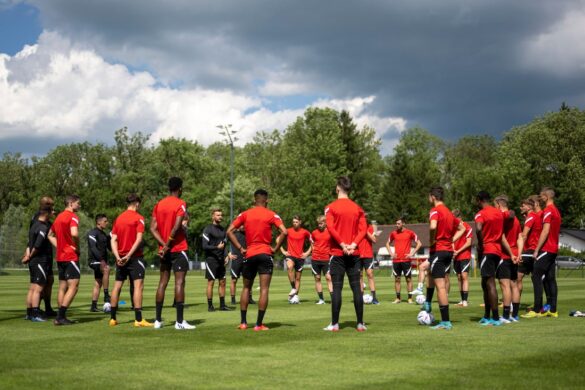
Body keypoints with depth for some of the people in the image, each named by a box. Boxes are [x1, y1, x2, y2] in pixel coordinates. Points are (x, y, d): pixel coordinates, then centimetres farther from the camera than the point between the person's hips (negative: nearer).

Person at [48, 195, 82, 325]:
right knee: (73, 286, -7)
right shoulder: (72, 217, -10)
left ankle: (60, 317, 11)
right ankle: (61, 316, -12)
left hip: (60, 257, 9)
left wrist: (59, 246, 15)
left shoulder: (59, 217, 16)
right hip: (71, 256, -9)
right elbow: (74, 233, -27)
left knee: (62, 287, 11)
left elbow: (50, 235, 26)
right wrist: (77, 247, -12)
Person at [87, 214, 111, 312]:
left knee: (98, 283, 8)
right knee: (106, 269, -33)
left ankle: (94, 306, 12)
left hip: (102, 261, 9)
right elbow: (93, 248, -21)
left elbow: (109, 247, 21)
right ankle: (106, 296, -32)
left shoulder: (104, 234, 19)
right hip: (94, 260, -9)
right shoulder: (93, 233, -8)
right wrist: (101, 259, -31)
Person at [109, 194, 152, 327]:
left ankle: (113, 318, 18)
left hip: (120, 258, 6)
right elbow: (138, 239, -16)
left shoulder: (118, 218, 11)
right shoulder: (138, 218, -6)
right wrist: (129, 255, -17)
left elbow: (113, 239, 4)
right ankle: (138, 320, -15)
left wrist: (117, 256, -4)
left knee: (117, 285, 13)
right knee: (138, 285, -8)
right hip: (134, 257, -6)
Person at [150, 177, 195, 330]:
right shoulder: (180, 204, -7)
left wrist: (164, 244, -5)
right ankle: (179, 321, -9)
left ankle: (158, 320, 11)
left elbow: (153, 228, 3)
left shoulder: (159, 204, 10)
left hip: (164, 250, 6)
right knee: (179, 282, -6)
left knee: (163, 282, 10)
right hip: (178, 248, -6)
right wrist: (168, 244, -12)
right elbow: (176, 227, -18)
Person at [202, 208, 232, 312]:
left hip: (221, 260, 7)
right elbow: (205, 246, -12)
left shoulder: (223, 229, 14)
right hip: (211, 259, -7)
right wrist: (217, 247, -22)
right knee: (211, 282, -3)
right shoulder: (208, 229, -8)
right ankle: (210, 306, 3)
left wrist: (226, 256, 7)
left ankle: (222, 305, 13)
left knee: (222, 282, 7)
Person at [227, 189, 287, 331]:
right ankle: (259, 324, -6)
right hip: (265, 254, -3)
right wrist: (275, 248, -3)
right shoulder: (271, 215, 0)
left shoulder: (245, 214, 7)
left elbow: (229, 231, 2)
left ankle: (243, 322, 15)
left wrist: (240, 248, 4)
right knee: (264, 289, -2)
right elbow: (284, 232, -12)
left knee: (246, 288, 17)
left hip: (249, 255, 3)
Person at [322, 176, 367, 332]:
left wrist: (342, 244, -11)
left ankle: (334, 324, -2)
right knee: (356, 288, 5)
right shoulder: (357, 208, 8)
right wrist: (353, 244, -8)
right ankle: (360, 323, 5)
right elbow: (363, 229, -1)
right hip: (354, 254, 3)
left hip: (338, 253, -3)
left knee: (337, 288, -1)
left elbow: (330, 228, -14)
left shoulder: (331, 207, -3)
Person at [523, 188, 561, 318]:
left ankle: (537, 310, -12)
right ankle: (553, 310, 9)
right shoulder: (556, 211, 16)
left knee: (536, 277, -8)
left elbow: (545, 231, -18)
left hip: (546, 249, -9)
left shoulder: (548, 210, -12)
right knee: (550, 279, 9)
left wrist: (537, 249, -17)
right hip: (554, 249, 9)